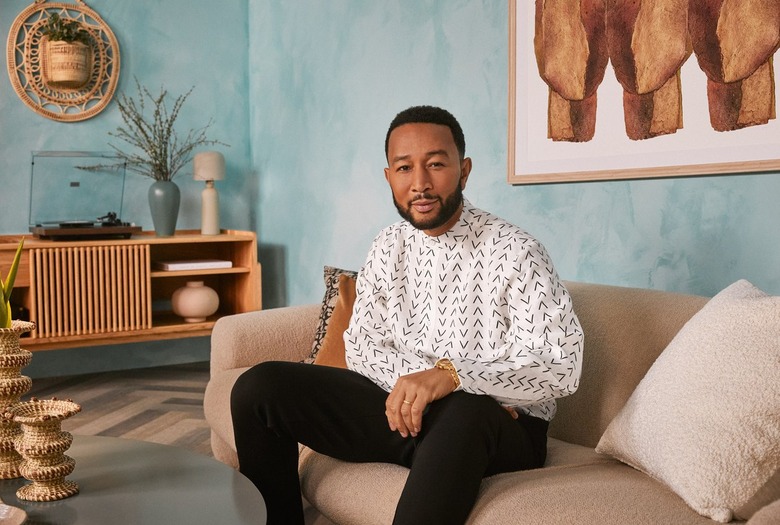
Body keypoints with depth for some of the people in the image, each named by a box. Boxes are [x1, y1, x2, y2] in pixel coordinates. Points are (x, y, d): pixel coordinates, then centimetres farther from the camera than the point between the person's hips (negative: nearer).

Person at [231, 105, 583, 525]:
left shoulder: (515, 252, -9)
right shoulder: (388, 248, 8)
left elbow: (561, 366, -16)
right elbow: (361, 345, 7)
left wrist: (451, 376, -29)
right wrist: (413, 381, -15)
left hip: (497, 428, -5)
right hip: (400, 410, 5)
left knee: (462, 411, -42)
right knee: (259, 387, -10)